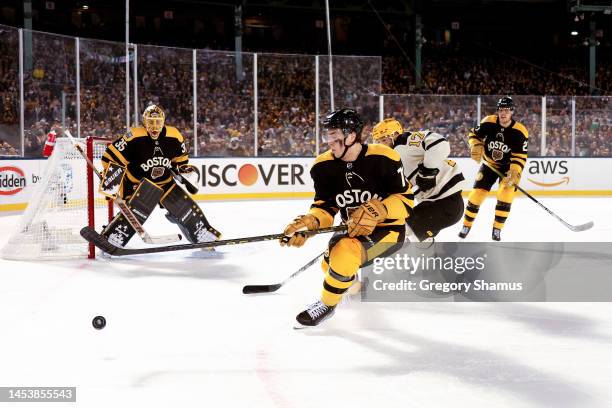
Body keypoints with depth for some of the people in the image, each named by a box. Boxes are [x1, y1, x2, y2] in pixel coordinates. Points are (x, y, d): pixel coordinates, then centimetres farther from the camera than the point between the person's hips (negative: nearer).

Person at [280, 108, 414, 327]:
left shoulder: (382, 159, -22)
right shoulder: (324, 166, -7)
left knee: (345, 252, -29)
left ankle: (327, 304, -6)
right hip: (354, 231, 7)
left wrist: (376, 211, -32)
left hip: (388, 229, -7)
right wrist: (307, 223, -27)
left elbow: (405, 200, -17)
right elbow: (325, 208, -6)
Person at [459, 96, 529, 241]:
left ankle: (497, 229, -6)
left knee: (506, 194, -20)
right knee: (477, 194, -3)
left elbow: (520, 156, -20)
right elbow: (474, 134, 0)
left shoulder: (520, 131, -21)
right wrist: (476, 146, -19)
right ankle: (466, 226, 16)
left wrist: (514, 172, -33)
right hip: (489, 164, 2)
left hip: (508, 167, -2)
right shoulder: (488, 122, -16)